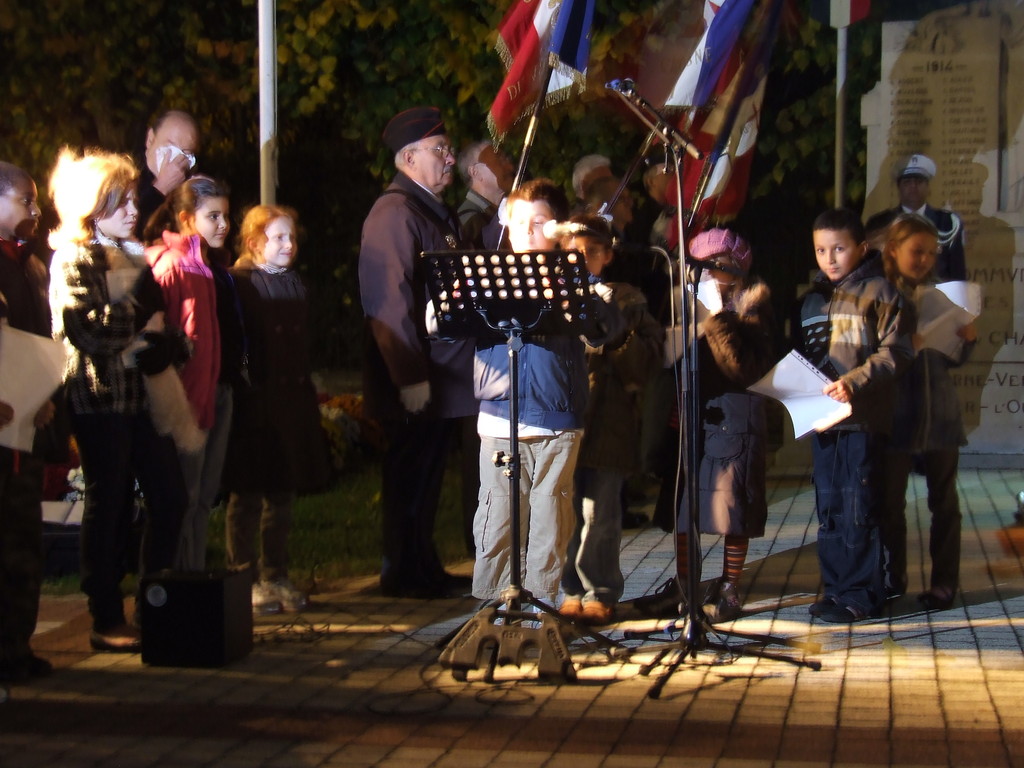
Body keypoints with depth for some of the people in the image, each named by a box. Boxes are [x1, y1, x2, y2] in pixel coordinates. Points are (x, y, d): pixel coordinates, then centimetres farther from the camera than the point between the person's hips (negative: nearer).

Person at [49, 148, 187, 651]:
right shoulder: (74, 260, -7)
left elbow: (163, 326, 22)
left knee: (169, 494, 4)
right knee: (109, 507, -2)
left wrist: (160, 345, 0)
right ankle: (106, 621, 6)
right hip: (100, 397, -7)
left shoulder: (133, 255, 17)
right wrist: (143, 300, -18)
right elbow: (92, 332, -19)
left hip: (140, 394, 8)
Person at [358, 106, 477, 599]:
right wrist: (411, 377, -24)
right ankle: (403, 574, 6)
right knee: (410, 473, -2)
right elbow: (392, 301, -21)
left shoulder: (437, 211, 18)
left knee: (428, 472, 14)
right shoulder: (395, 213, -14)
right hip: (414, 380, -9)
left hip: (443, 372, 9)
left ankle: (424, 569, 22)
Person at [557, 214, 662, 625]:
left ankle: (599, 594, 7)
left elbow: (643, 365, -1)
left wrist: (614, 333, -16)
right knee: (565, 509, 2)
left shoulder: (625, 299, 7)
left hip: (607, 418, -2)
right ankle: (572, 589, 12)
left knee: (600, 514, -1)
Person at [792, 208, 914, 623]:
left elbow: (896, 352, -12)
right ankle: (835, 587, 18)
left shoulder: (879, 292, -5)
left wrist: (854, 382, -22)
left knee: (858, 510, -4)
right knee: (828, 509, 10)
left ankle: (859, 593, 1)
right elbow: (800, 354, 23)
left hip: (863, 417, -7)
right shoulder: (812, 299, 16)